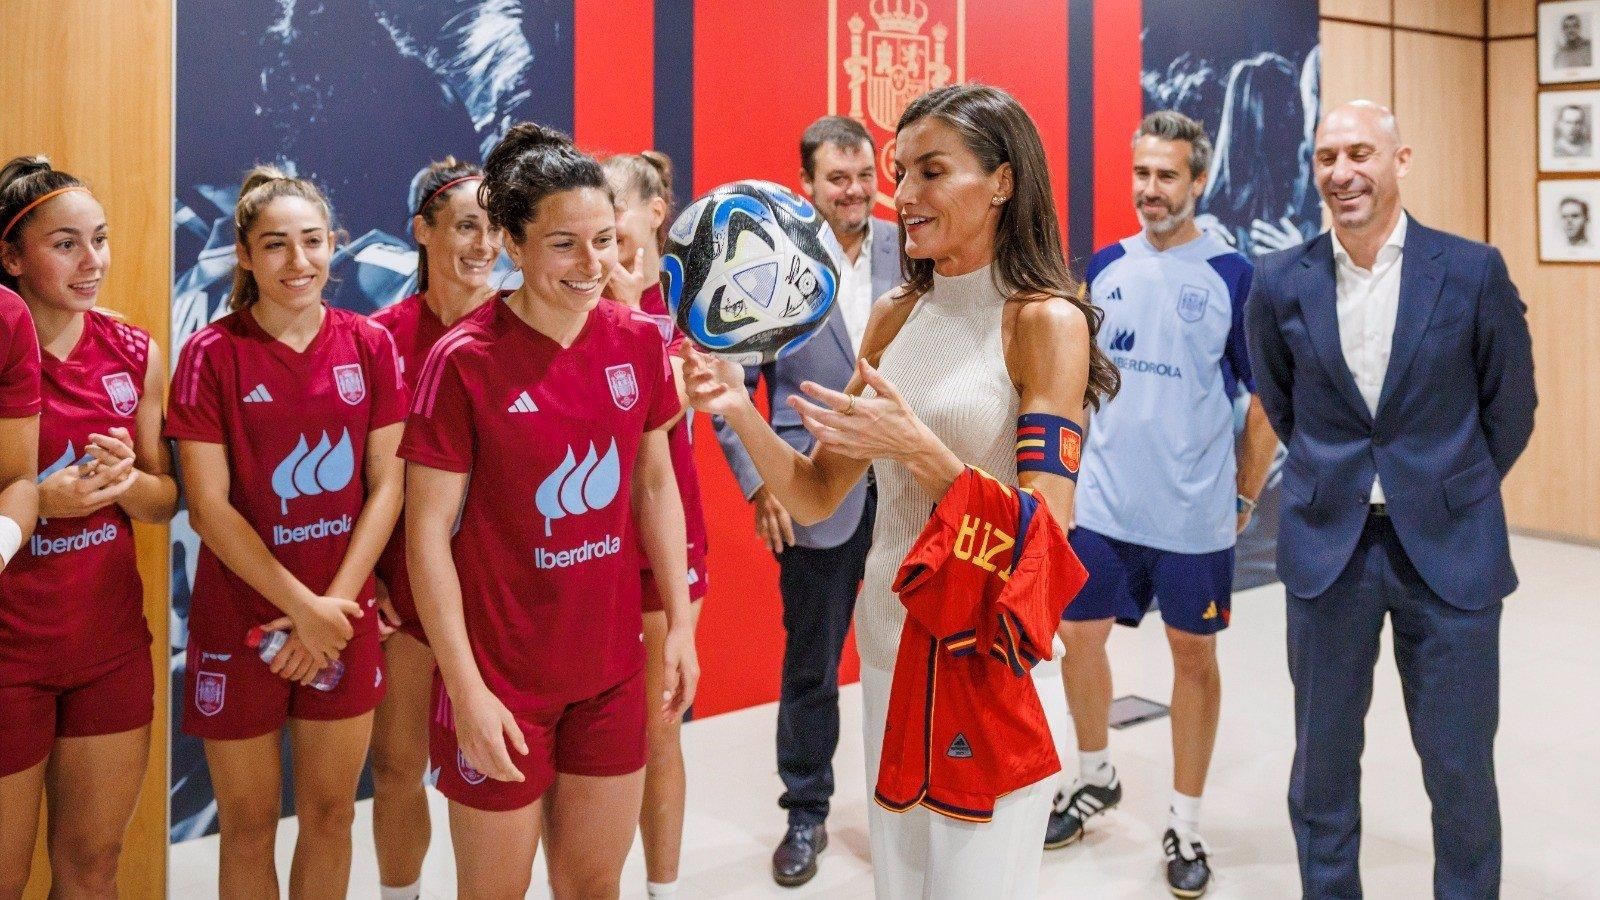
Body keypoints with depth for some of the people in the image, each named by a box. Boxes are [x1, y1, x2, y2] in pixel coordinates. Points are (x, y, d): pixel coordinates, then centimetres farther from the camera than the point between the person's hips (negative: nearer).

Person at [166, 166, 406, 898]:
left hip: (344, 618, 2)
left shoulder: (371, 345, 0)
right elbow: (208, 507, -11)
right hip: (241, 620, -2)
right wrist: (303, 606, -14)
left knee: (330, 814, 13)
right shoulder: (211, 355, -8)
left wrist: (336, 602, -10)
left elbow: (385, 485, -1)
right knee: (249, 827, 10)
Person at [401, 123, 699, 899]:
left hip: (613, 669, 4)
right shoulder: (465, 361, -15)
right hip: (501, 676, -4)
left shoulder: (640, 341, -2)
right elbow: (428, 531, -12)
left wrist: (680, 622, 6)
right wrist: (466, 688, -14)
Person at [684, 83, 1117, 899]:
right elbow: (816, 495, 7)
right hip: (887, 647, 6)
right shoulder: (894, 317, 6)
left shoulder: (1046, 320, -12)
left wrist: (918, 448, -28)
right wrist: (739, 411, -10)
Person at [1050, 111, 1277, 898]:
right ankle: (1095, 778, 36)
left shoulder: (1233, 276, -7)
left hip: (1194, 514, -3)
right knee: (1080, 637, 12)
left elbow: (1266, 398, -3)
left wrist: (1244, 497, -3)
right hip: (1100, 504, 4)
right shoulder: (1105, 267, 4)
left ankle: (1185, 824, 24)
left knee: (1193, 656, 9)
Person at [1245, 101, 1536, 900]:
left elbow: (1510, 406, 7)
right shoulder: (1280, 283, -1)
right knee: (1323, 759, 10)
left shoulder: (1473, 272, -5)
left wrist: (1449, 494, 13)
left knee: (1461, 767, 6)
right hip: (1327, 546, 1)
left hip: (1448, 547, -1)